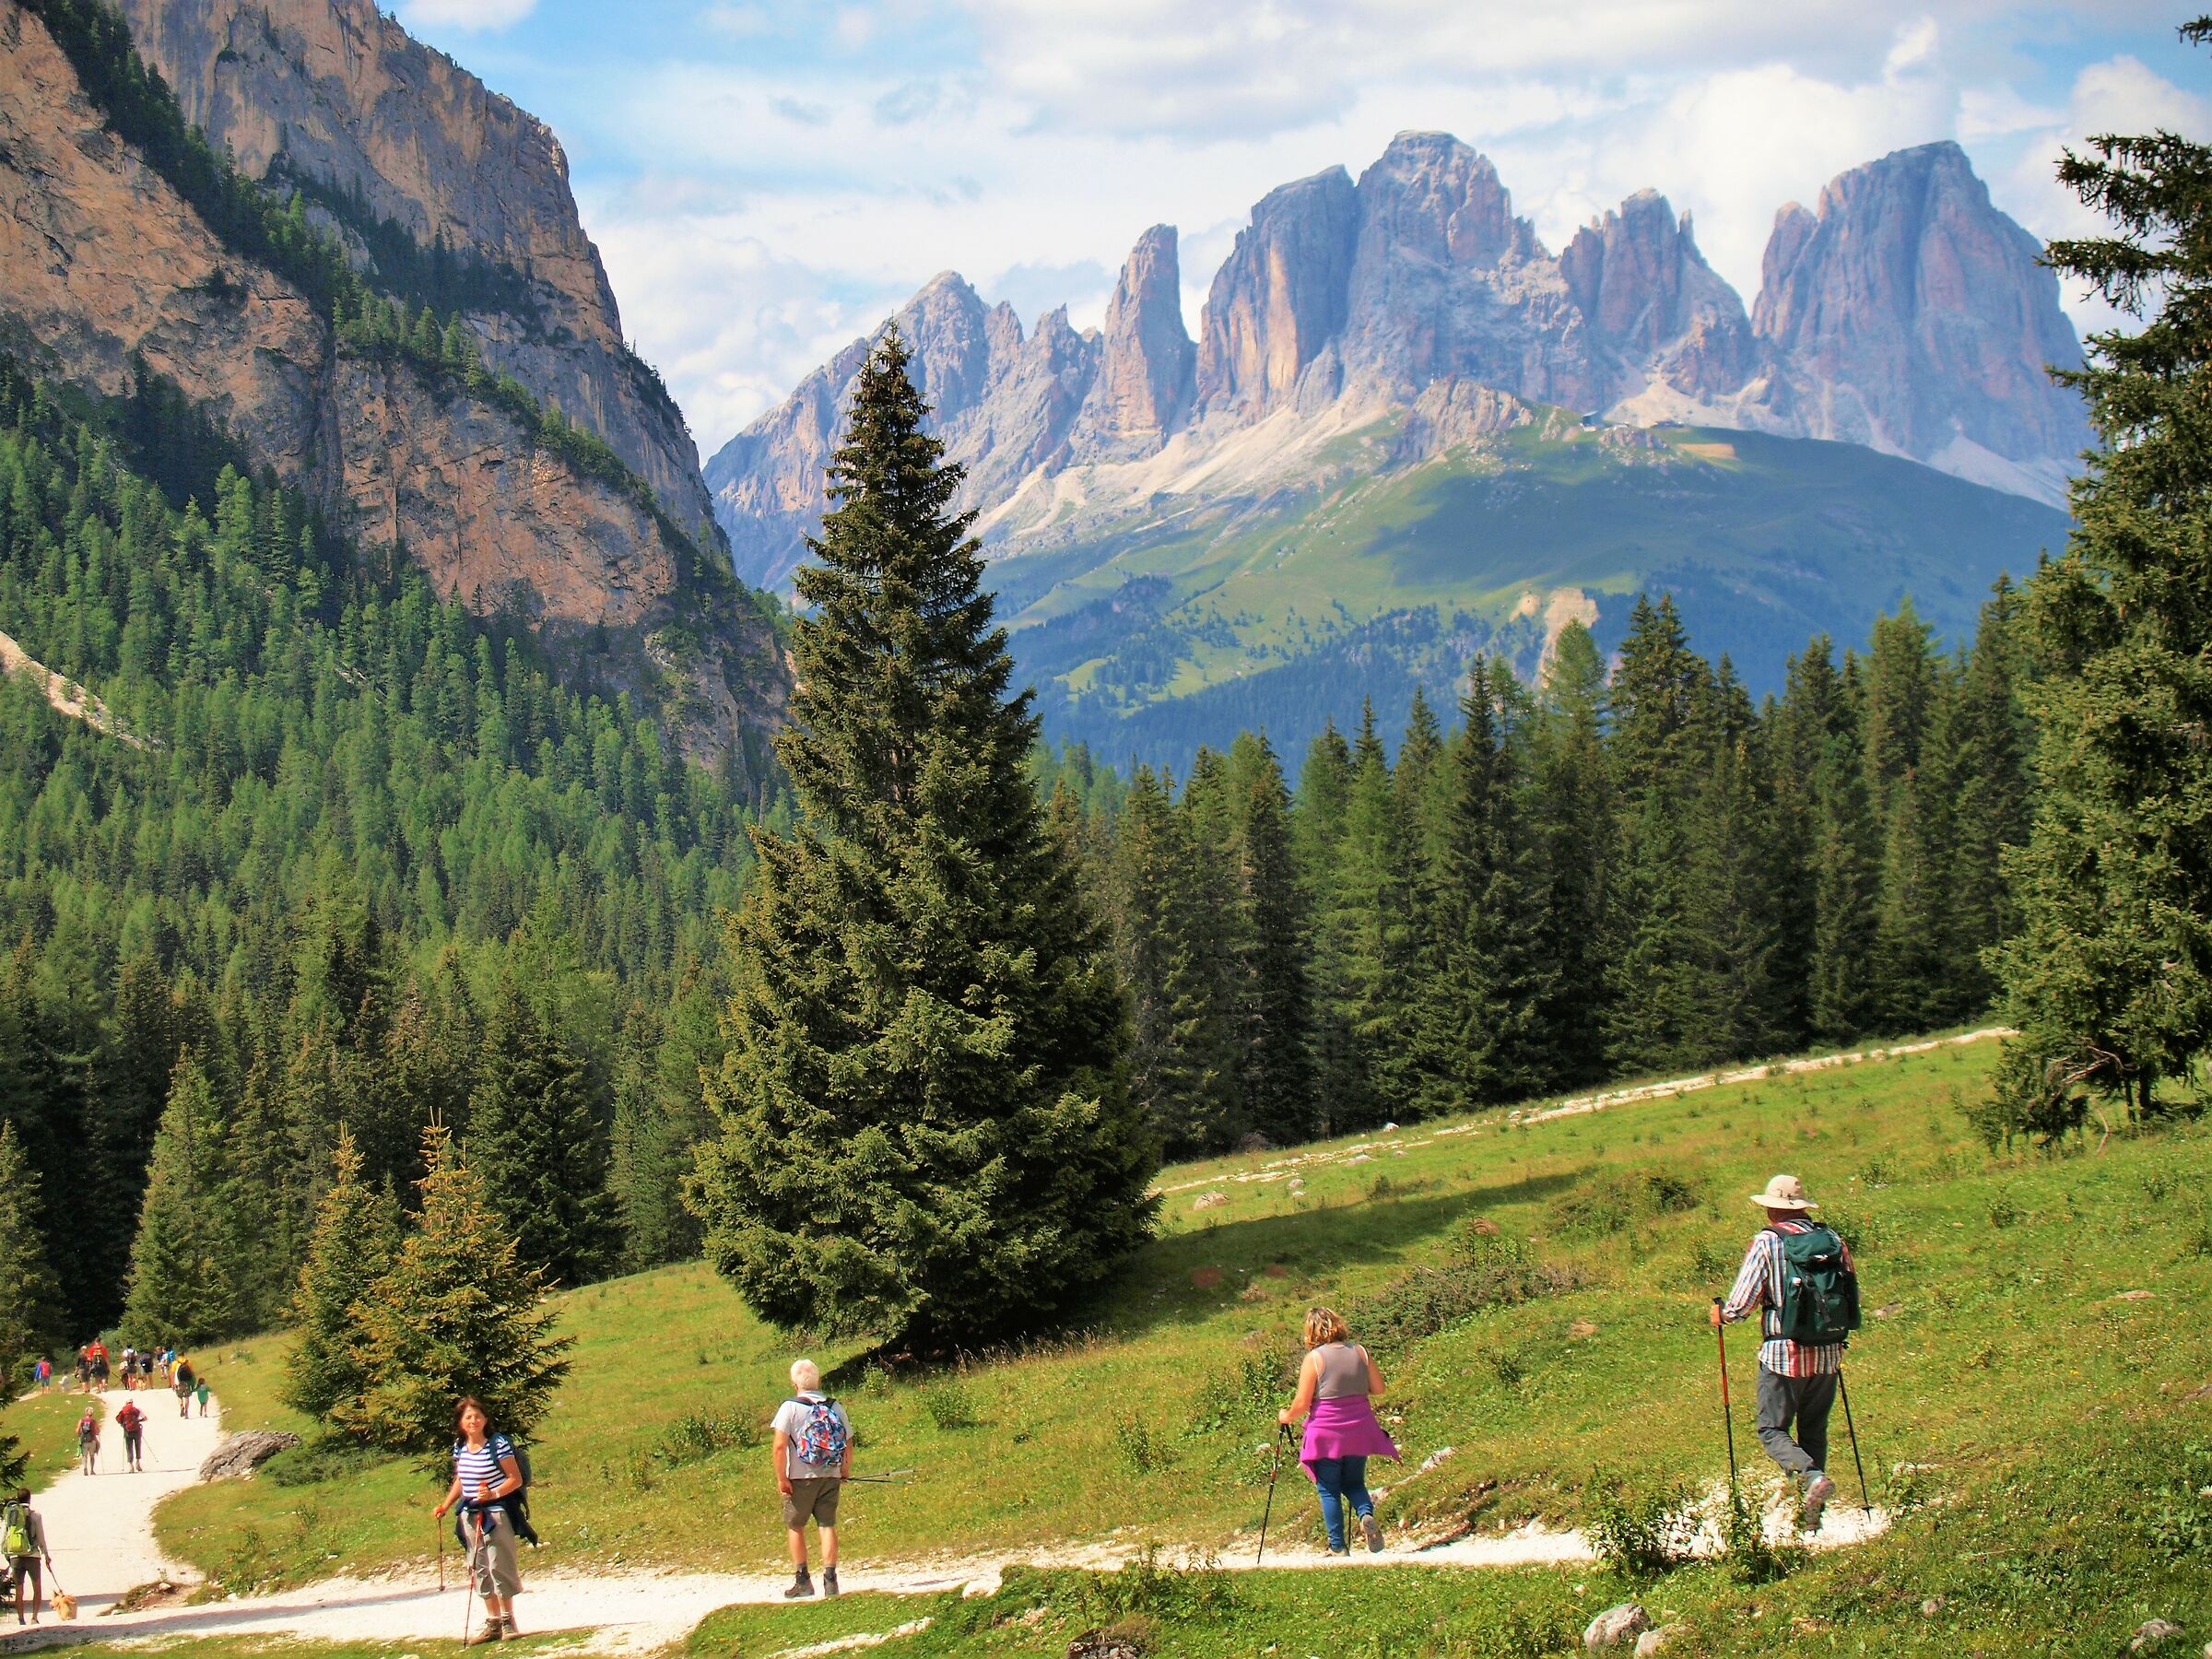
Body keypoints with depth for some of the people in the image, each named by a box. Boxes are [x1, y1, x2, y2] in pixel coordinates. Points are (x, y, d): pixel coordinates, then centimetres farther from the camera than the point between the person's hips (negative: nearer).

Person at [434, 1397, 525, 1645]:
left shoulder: (498, 1444, -12)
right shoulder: (459, 1448, 7)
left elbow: (516, 1478, -10)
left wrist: (494, 1494, -25)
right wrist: (445, 1506, 11)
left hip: (496, 1514, -6)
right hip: (470, 1516, 6)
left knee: (499, 1566, -5)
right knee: (480, 1569, 7)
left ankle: (508, 1621, 6)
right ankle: (492, 1624, 14)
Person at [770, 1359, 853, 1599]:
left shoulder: (790, 1408, -9)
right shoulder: (836, 1407, 2)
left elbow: (779, 1447, -17)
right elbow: (848, 1446, 6)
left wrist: (781, 1478, -10)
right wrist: (846, 1471, 23)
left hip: (800, 1478, -3)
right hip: (831, 1478, 3)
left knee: (795, 1527, 13)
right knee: (827, 1526, 6)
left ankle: (802, 1581, 13)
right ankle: (830, 1579, -1)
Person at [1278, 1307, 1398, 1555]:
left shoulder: (1314, 1358, -10)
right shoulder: (1360, 1352, 2)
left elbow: (1302, 1403, -9)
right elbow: (1378, 1389, 8)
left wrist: (1286, 1416, 11)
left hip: (1326, 1434, -4)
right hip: (1359, 1432, 4)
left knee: (1329, 1491, 7)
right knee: (1354, 1482, 19)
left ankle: (1338, 1547, 6)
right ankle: (1366, 1514, -10)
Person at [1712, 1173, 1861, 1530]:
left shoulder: (1767, 1242, -9)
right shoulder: (1834, 1241, 5)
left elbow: (1742, 1302, -10)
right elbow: (1854, 1297, 12)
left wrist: (1722, 1315, 12)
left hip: (1783, 1354, -5)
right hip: (1827, 1354, 5)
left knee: (1772, 1429, 5)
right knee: (1814, 1431, 16)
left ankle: (1812, 1477, -21)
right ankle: (1811, 1516, 16)